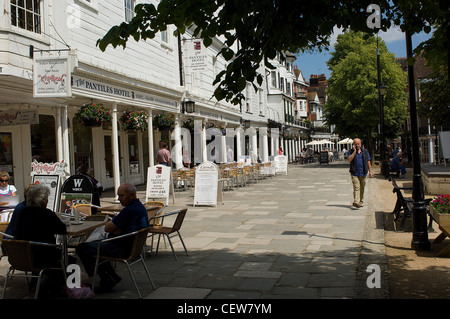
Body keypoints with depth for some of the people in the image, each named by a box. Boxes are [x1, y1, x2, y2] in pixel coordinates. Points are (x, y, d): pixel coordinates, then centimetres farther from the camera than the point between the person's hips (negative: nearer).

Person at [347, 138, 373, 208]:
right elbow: (349, 160, -14)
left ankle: (361, 201, 23)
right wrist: (354, 151, -13)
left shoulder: (365, 151, 11)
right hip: (354, 173, -3)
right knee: (356, 188, -16)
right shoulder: (351, 152, 3)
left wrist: (370, 171, 9)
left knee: (362, 188, 11)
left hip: (363, 173, 3)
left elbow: (368, 162, 14)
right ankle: (356, 202, -27)